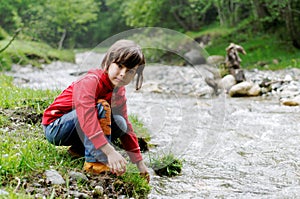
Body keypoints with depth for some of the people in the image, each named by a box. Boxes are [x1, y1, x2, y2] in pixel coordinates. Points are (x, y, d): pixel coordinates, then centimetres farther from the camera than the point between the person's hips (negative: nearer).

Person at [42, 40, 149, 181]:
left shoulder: (119, 93, 0)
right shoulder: (91, 81, -27)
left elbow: (126, 128, 5)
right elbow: (87, 119, -41)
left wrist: (140, 164, 1)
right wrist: (110, 152, -49)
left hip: (77, 131, 8)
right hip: (55, 129, -8)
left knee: (120, 123, -12)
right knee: (101, 107, -29)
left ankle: (79, 149, 0)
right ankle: (94, 161, -31)